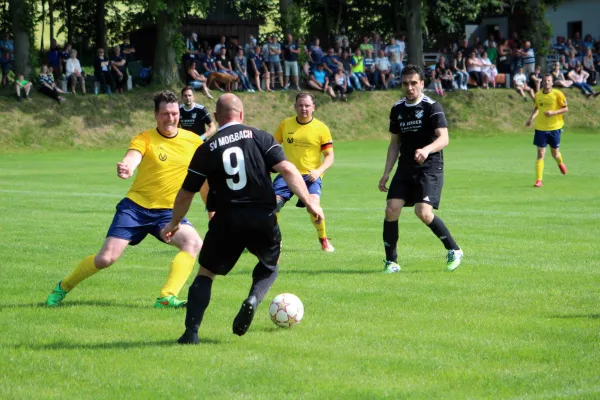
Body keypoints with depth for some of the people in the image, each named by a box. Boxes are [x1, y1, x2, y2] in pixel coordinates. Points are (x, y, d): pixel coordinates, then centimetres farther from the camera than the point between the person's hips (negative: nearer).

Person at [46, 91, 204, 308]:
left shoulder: (193, 141, 0)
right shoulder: (144, 139, -9)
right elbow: (132, 158, -30)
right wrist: (125, 167, -54)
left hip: (168, 211, 3)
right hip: (136, 206, -3)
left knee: (194, 243, -26)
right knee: (106, 258, -9)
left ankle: (166, 298, -24)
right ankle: (63, 287, 16)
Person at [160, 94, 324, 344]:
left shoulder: (206, 149, 4)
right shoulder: (260, 137, 3)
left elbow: (185, 194, 9)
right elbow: (287, 169, -9)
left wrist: (174, 224, 24)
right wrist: (309, 202, -7)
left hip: (227, 221, 0)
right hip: (263, 218, 0)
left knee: (206, 273, 17)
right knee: (271, 263, 28)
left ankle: (191, 332, 4)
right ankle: (253, 299, -1)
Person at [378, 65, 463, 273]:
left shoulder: (432, 107, -7)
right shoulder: (397, 109, 11)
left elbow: (443, 139, -16)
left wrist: (427, 150, -36)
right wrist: (386, 173, 14)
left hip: (429, 167, -6)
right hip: (405, 167, 6)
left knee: (423, 212, -19)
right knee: (391, 209, -9)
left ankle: (454, 250, 2)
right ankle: (391, 262, 2)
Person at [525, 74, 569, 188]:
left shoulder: (557, 94, -9)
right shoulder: (538, 95, 2)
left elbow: (566, 109, -6)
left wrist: (553, 112, -20)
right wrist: (531, 118, 5)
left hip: (555, 127, -2)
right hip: (540, 128, 2)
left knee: (555, 153, 10)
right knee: (540, 154, -5)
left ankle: (560, 163, 48)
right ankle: (538, 180, -5)